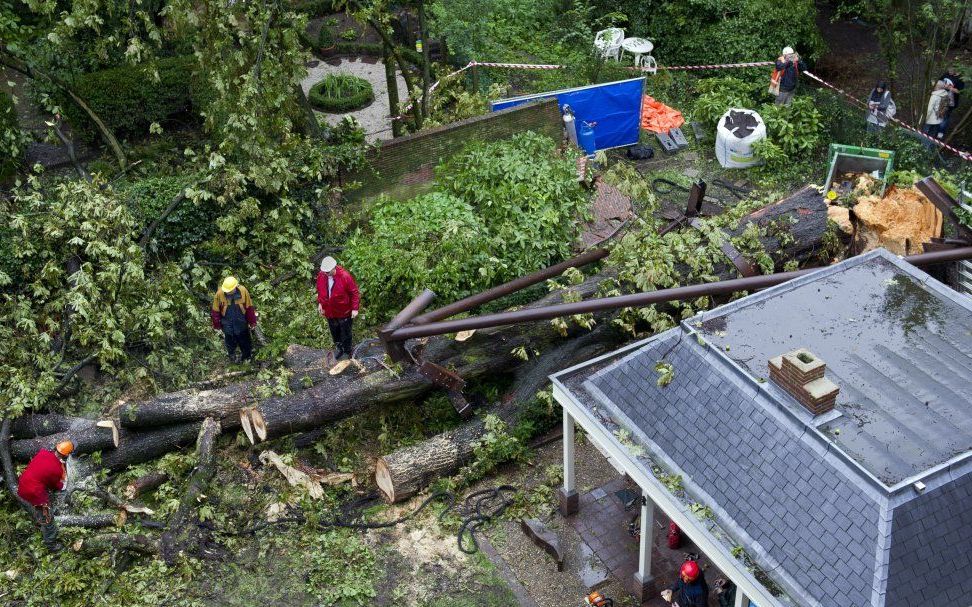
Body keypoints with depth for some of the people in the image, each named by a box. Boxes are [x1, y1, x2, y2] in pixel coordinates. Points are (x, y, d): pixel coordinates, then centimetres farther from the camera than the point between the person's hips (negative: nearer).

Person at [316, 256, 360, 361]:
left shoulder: (345, 276, -27)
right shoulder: (321, 275, -13)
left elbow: (354, 292, -17)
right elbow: (320, 290, 8)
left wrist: (355, 308, -15)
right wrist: (320, 303, 12)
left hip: (344, 312, -4)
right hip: (329, 311, 4)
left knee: (345, 332, 15)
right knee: (334, 331, 22)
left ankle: (347, 351, 36)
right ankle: (338, 347, 46)